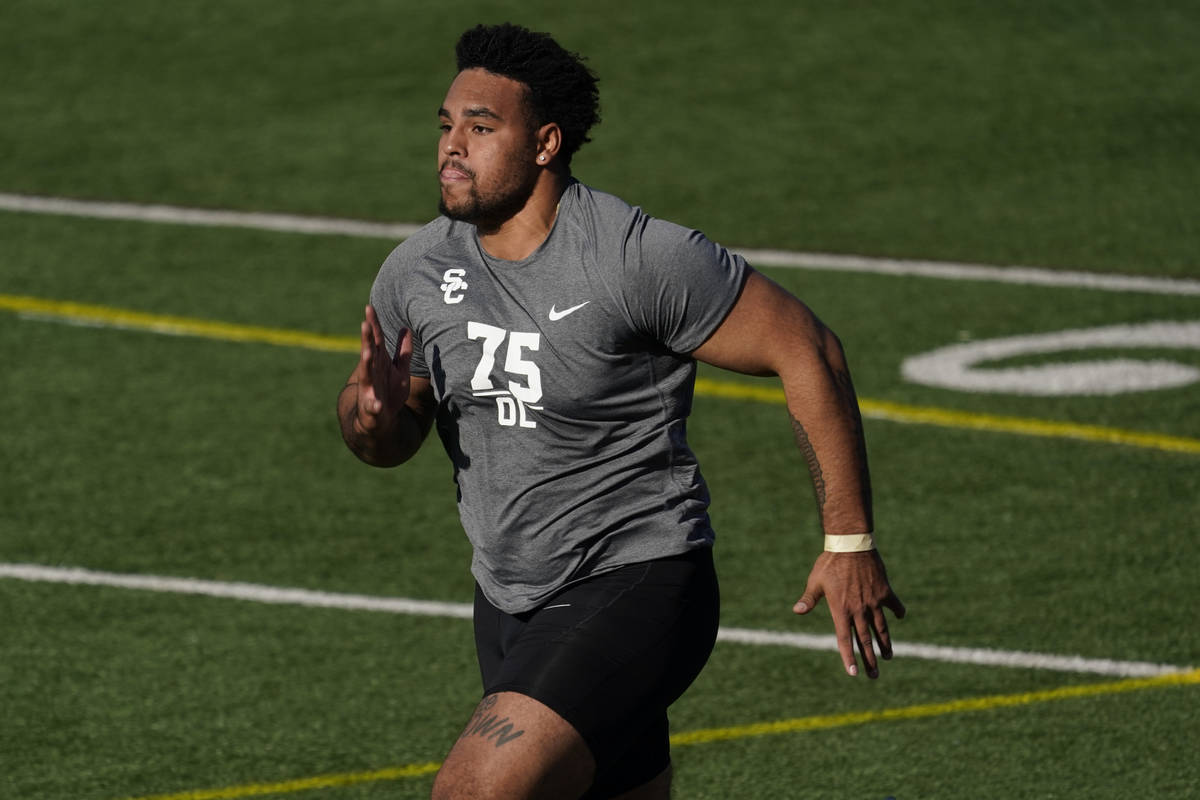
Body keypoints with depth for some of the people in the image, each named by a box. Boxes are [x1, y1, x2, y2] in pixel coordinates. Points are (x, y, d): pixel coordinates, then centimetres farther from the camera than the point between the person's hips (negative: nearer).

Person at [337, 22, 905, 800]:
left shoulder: (641, 258, -18)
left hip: (638, 594, -7)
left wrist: (850, 543, -10)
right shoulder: (417, 273, 1)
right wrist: (373, 418, -12)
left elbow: (808, 353, -11)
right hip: (510, 607, 7)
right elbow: (393, 438, 14)